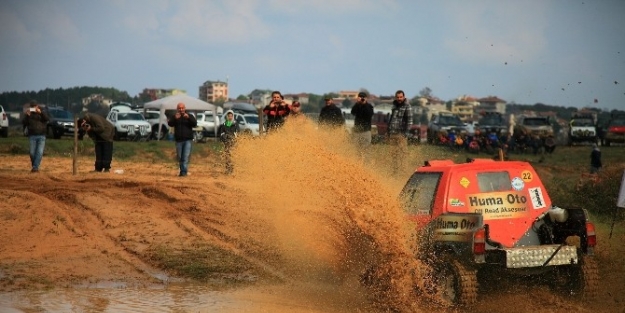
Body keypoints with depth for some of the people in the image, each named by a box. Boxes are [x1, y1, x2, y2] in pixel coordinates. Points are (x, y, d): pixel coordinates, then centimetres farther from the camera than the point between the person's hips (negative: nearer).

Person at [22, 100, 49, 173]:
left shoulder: (42, 113, 8)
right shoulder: (28, 114, 9)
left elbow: (47, 119, -11)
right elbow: (23, 123, -3)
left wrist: (40, 112, -23)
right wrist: (27, 115, -17)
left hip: (41, 136, -1)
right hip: (32, 136, 1)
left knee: (40, 152, -13)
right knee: (32, 153, -2)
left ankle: (35, 167, -16)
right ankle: (34, 166, 14)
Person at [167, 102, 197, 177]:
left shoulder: (190, 116, 7)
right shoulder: (174, 117, 9)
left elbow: (195, 124, -9)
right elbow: (170, 124, -8)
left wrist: (188, 118, -25)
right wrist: (175, 119, -27)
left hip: (188, 140, -2)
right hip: (178, 140, 2)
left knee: (186, 156, -13)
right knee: (180, 157, 9)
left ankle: (184, 171, -16)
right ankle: (182, 170, 20)